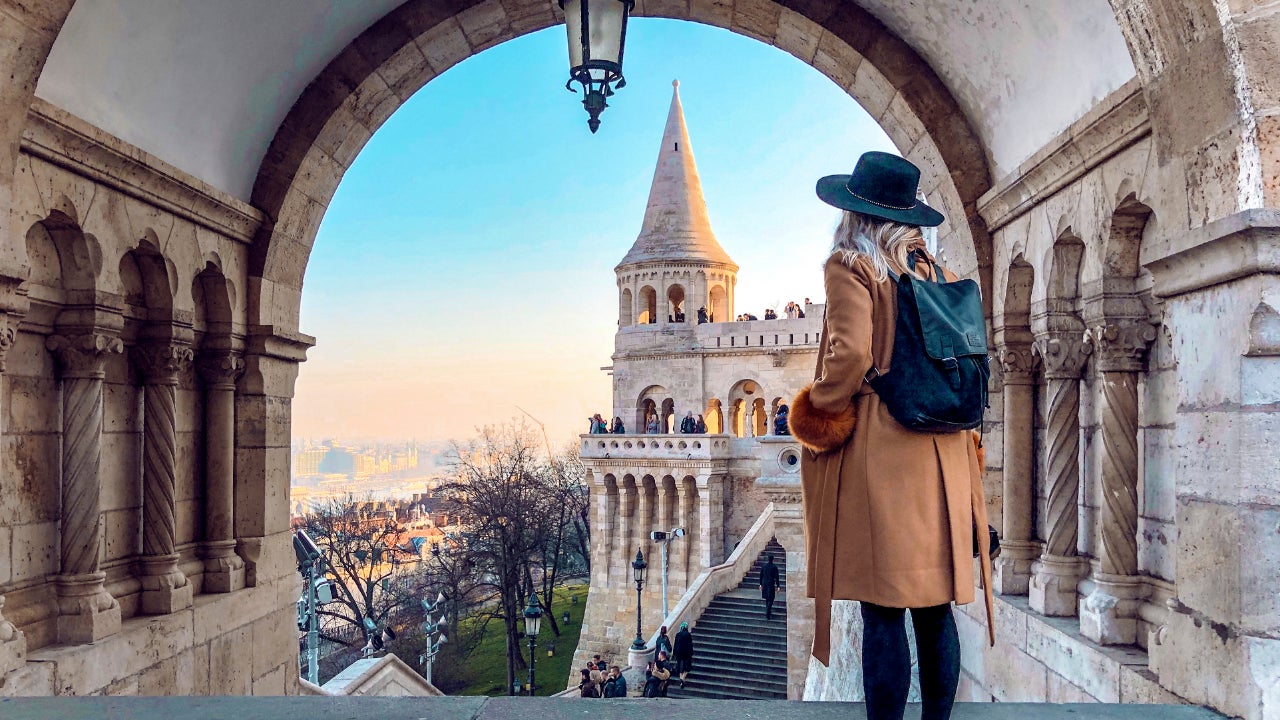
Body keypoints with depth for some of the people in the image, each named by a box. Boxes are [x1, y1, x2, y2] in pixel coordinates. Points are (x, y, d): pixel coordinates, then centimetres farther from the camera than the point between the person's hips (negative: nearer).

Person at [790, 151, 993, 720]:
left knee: (883, 611, -3)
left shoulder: (849, 265, -4)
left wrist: (819, 407, 0)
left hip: (879, 449, -6)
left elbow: (850, 354, -16)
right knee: (935, 608, 12)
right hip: (942, 454, 7)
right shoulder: (933, 270, 14)